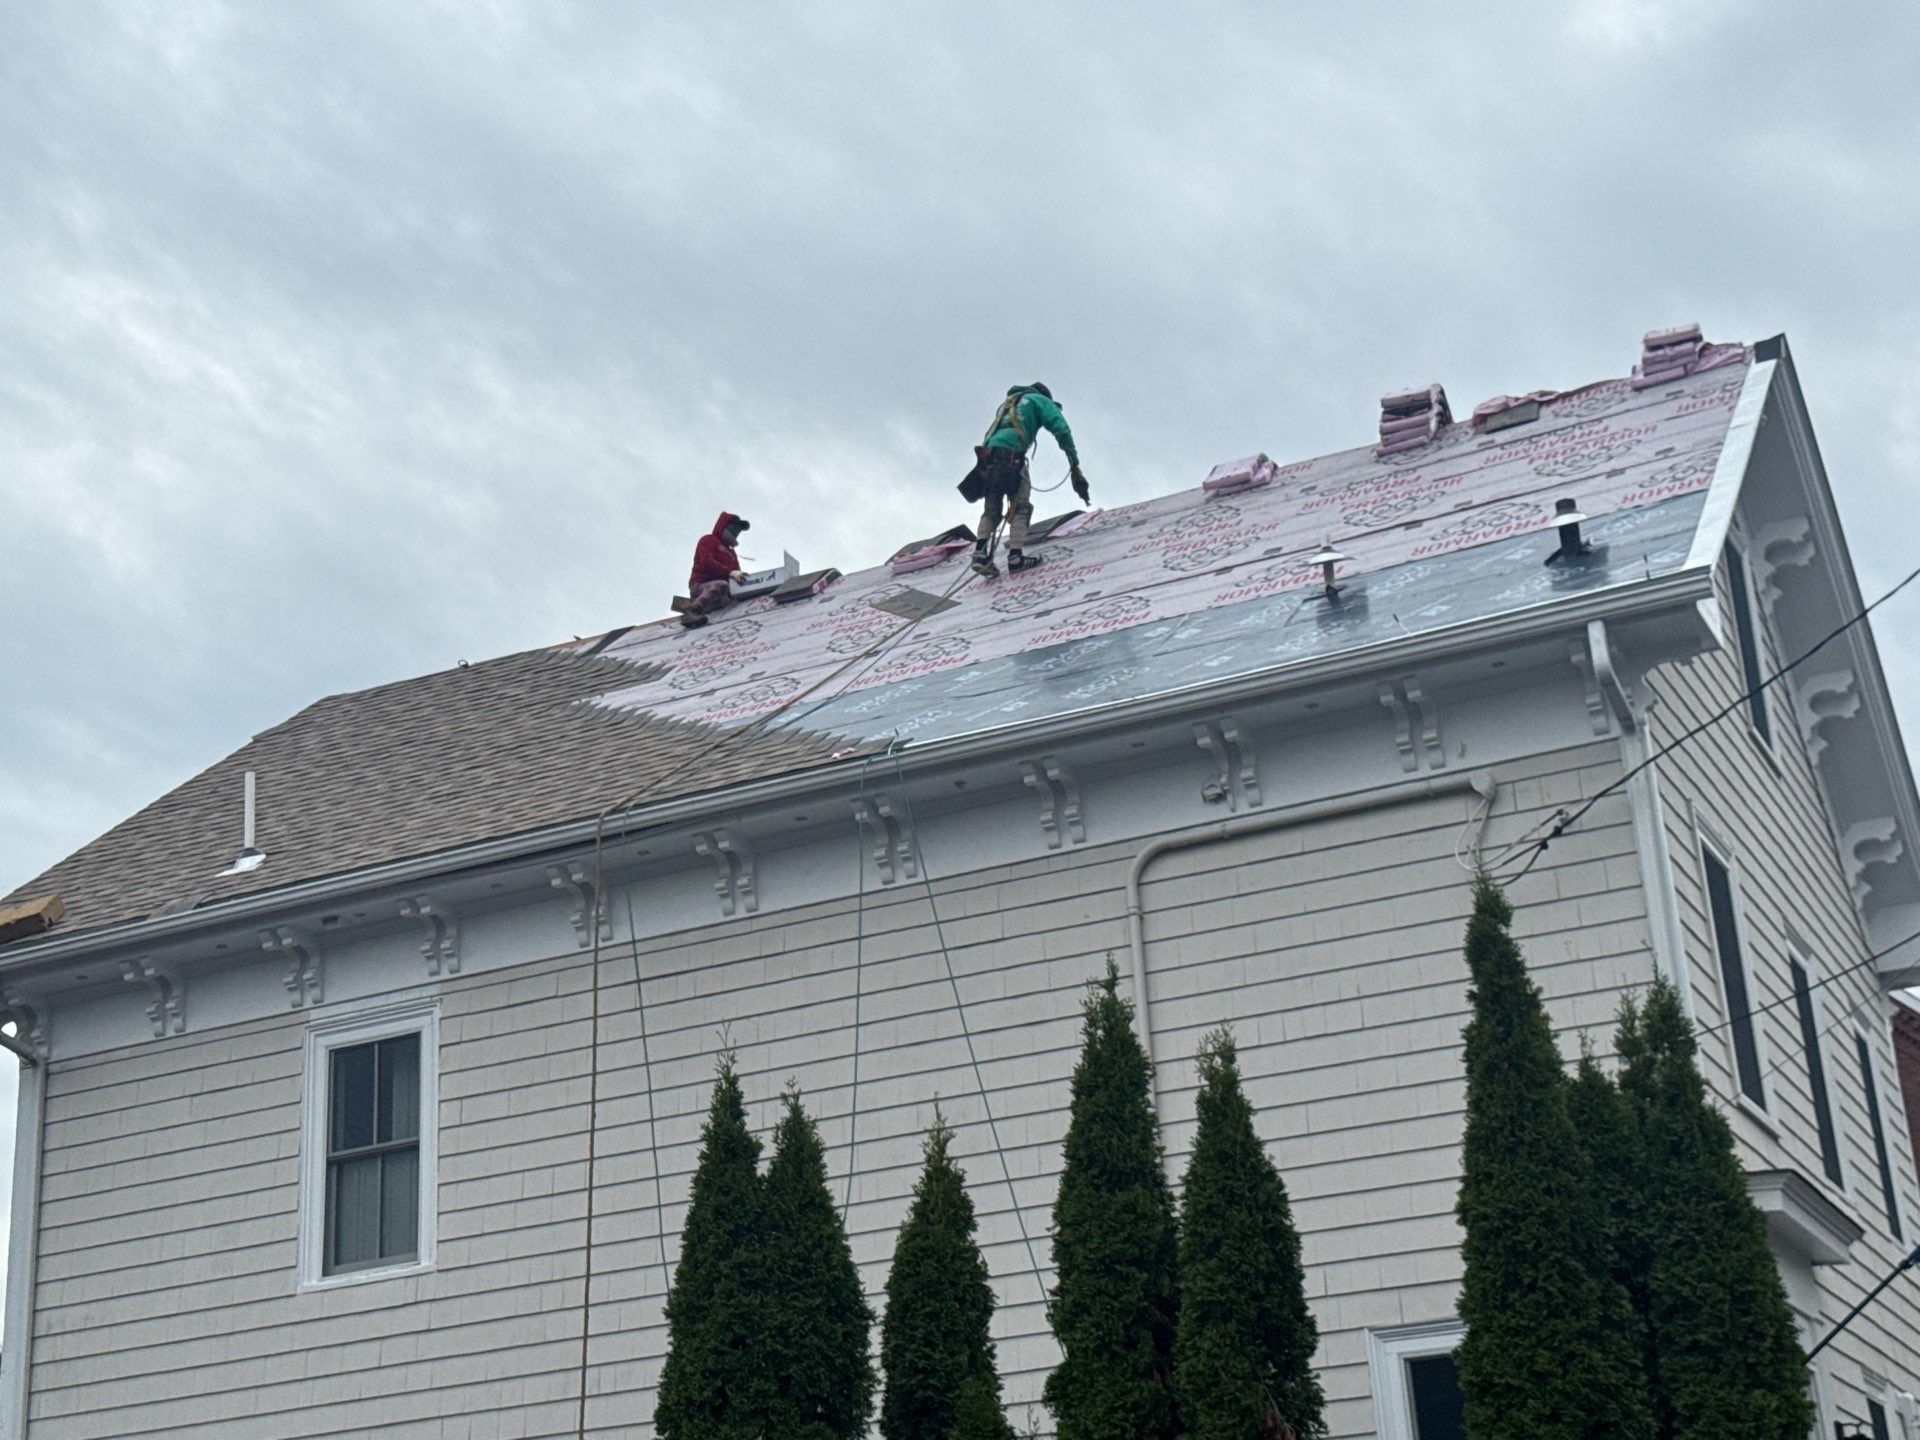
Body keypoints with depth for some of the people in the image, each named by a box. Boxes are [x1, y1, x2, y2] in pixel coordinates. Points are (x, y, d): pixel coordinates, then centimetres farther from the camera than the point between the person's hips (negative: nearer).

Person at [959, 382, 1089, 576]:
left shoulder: (1008, 403, 37)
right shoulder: (1040, 399, 16)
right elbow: (1061, 429, 2)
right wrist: (1075, 466, 0)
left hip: (987, 456, 6)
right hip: (1011, 455, -6)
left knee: (991, 511, 11)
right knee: (1021, 507, -2)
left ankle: (980, 553, -7)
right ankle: (1015, 556, -15)